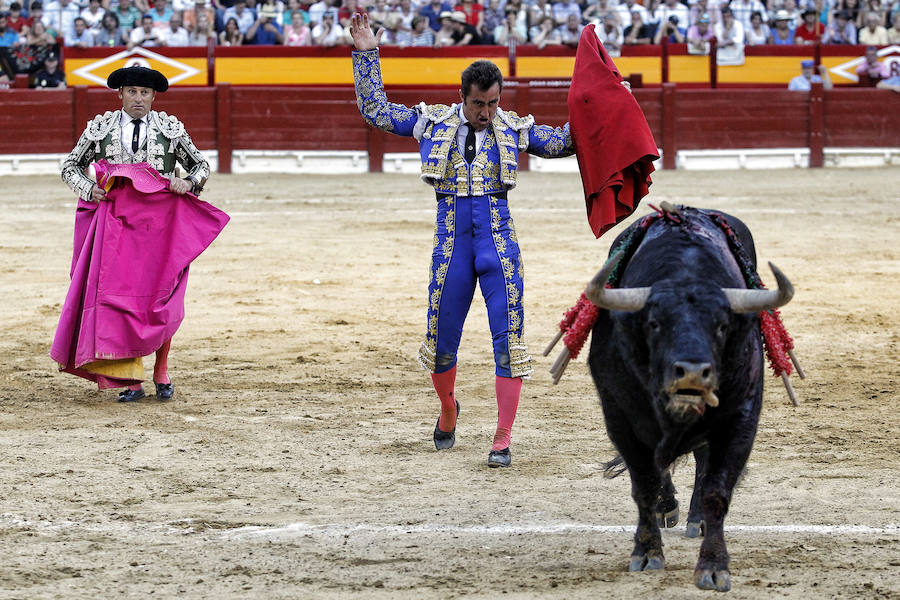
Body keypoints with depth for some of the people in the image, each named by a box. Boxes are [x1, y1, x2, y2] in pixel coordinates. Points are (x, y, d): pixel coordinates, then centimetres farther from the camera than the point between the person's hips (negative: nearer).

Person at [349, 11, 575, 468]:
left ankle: (503, 438, -5)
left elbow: (563, 142, 17)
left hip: (497, 231, -1)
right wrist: (367, 54, 4)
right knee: (442, 334, 6)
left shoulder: (514, 128, 7)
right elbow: (375, 110, 9)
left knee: (508, 333, -9)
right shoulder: (434, 121, 6)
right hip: (452, 232, 1)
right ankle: (448, 410, 35)